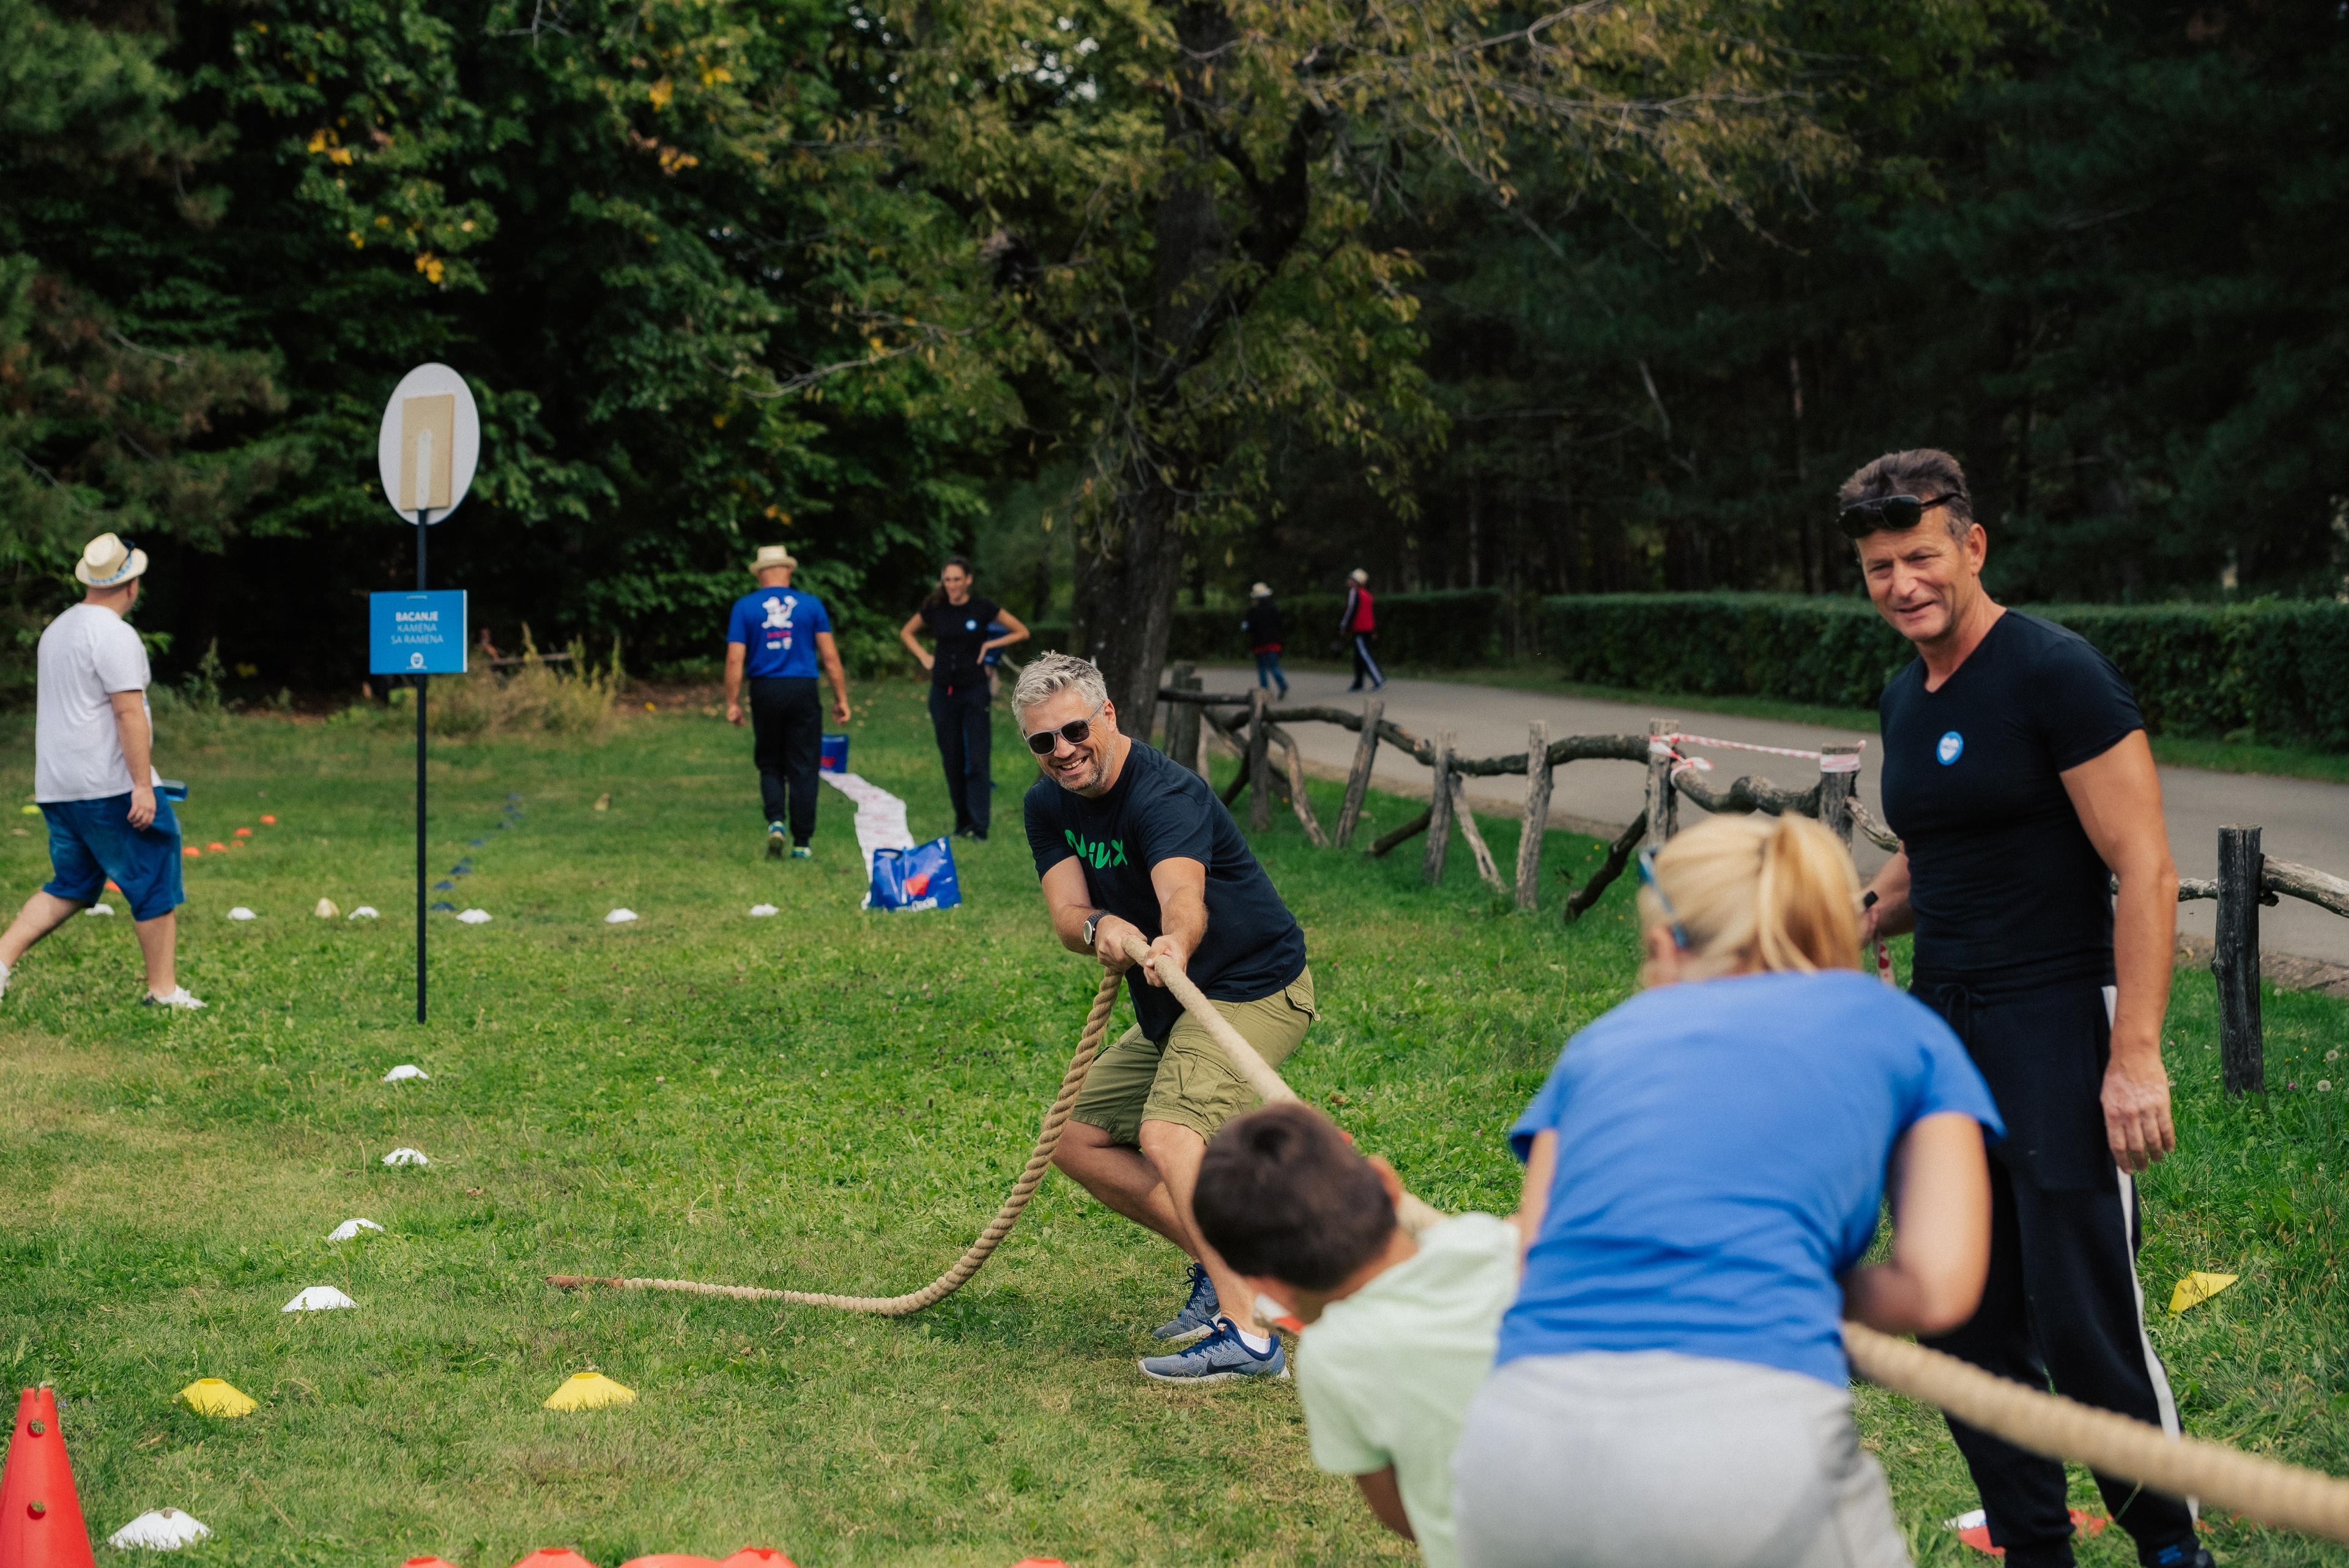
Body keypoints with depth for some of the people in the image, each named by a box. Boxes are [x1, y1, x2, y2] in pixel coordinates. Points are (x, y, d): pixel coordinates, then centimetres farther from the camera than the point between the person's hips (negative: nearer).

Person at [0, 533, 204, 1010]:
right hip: (109, 787, -9)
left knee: (70, 885, 15)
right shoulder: (115, 635, -13)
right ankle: (163, 990, 3)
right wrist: (142, 784, -21)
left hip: (57, 788, 9)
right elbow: (129, 712, -19)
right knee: (154, 882, 1)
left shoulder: (57, 629, 15)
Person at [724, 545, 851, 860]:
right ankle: (801, 844, 3)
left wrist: (732, 703, 1)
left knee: (770, 765, 14)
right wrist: (841, 698, 5)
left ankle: (776, 822, -9)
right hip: (803, 692, 0)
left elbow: (735, 659, -4)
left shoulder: (745, 607, 2)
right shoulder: (810, 604, 3)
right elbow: (830, 655, 1)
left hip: (765, 692, 0)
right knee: (802, 769, 3)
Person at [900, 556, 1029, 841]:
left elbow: (1022, 632, 5)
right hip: (943, 692, 3)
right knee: (953, 761, 7)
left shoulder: (983, 608, -4)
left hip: (975, 691, -3)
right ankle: (963, 822, 17)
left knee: (978, 761, -8)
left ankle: (980, 827, -11)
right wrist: (924, 657, 6)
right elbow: (906, 633, 20)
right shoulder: (934, 609, 2)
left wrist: (990, 645, -5)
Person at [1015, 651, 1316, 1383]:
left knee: (1168, 1134, -30)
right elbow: (1066, 913, -11)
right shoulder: (1048, 806, 1)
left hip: (1253, 988, -9)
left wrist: (1174, 945, -67)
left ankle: (1248, 1335, -37)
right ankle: (1221, 1266, 17)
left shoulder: (1165, 794, -25)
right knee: (1080, 1141, 11)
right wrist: (1098, 928, -35)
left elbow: (1184, 893, -44)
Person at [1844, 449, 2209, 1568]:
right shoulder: (1904, 702, 13)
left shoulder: (2054, 673, -11)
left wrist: (2136, 1056, -20)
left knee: (2085, 1330, -8)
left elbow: (2145, 870, -15)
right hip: (1941, 1030, 8)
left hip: (2056, 1024, -8)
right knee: (1969, 1330, 8)